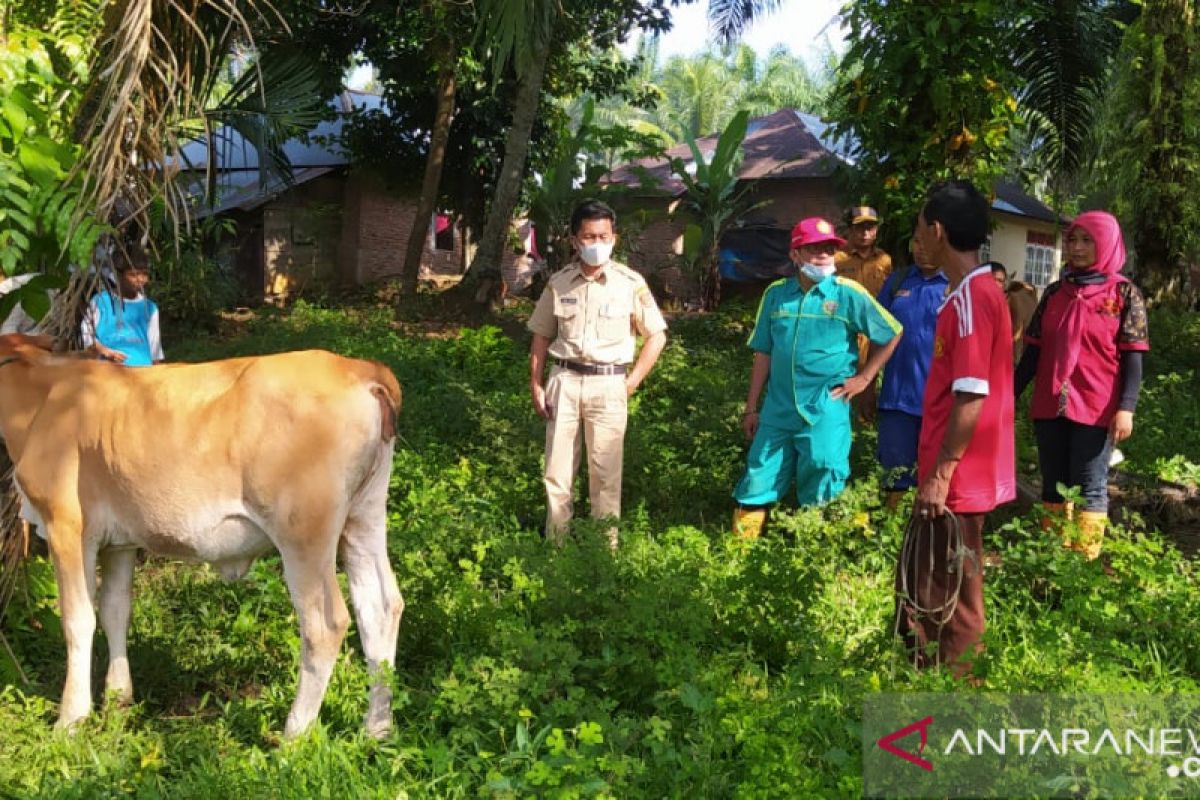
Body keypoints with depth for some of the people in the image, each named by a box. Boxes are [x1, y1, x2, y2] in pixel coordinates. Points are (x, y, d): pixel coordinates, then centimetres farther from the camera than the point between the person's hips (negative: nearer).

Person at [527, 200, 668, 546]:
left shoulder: (630, 283, -4)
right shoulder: (559, 282, 3)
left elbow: (657, 336, 2)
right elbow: (541, 336, 11)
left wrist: (632, 382, -3)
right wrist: (535, 386, 4)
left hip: (607, 385, -2)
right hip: (564, 383, 2)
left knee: (605, 473, 4)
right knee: (557, 469, 7)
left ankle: (606, 546, 14)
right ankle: (554, 543, 19)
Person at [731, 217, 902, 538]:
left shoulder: (848, 293, -5)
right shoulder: (776, 293, 5)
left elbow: (891, 334, 6)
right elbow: (764, 354, 10)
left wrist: (864, 377, 2)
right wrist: (751, 407, 11)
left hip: (826, 411, -3)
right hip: (778, 409, 3)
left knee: (819, 489, 0)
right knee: (758, 484, 6)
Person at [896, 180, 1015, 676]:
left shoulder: (971, 297, -19)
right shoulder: (974, 292, 12)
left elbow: (972, 396, -22)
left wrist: (941, 472, -19)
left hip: (957, 480, -10)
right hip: (956, 476, 10)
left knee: (946, 599, 1)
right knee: (922, 588, 18)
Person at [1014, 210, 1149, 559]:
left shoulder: (1125, 294, -1)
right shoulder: (1055, 292, 10)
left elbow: (1132, 358, -6)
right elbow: (1034, 351, 12)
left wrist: (1126, 408, -16)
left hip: (1096, 409, -5)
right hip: (1049, 406, 5)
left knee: (1090, 487, -2)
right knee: (1053, 486, 10)